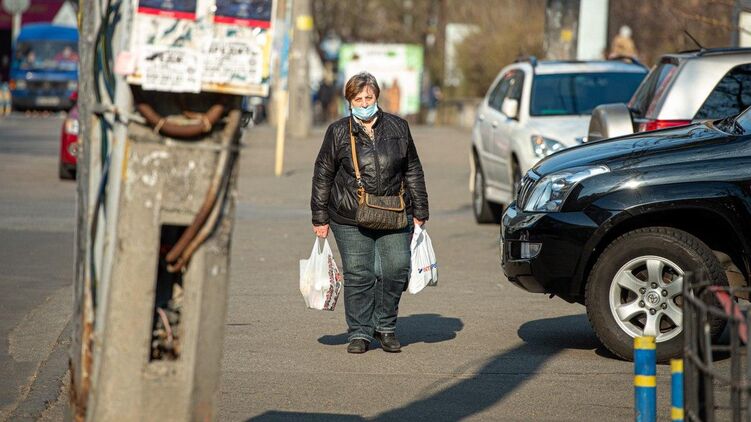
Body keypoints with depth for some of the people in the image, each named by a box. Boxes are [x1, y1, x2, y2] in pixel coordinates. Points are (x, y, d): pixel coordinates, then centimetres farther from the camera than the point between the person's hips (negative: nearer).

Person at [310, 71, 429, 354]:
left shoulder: (398, 128, 8)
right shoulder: (338, 132, 3)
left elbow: (413, 171, 14)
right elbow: (322, 176, 7)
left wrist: (419, 212, 11)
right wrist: (320, 218, 4)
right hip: (350, 219, -1)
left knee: (397, 269, -6)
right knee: (358, 276, -3)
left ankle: (385, 327, 13)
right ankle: (359, 333, 9)